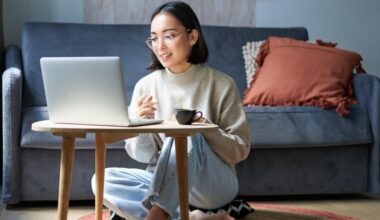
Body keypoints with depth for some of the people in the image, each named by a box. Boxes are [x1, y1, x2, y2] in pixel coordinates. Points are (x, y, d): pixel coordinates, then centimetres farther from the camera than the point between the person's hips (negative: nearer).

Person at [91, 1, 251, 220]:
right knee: (103, 180, -22)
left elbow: (240, 150, -4)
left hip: (214, 185, -4)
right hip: (165, 182, 4)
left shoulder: (221, 85, -5)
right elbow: (142, 155, 3)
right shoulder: (146, 85, 2)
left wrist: (205, 128, -21)